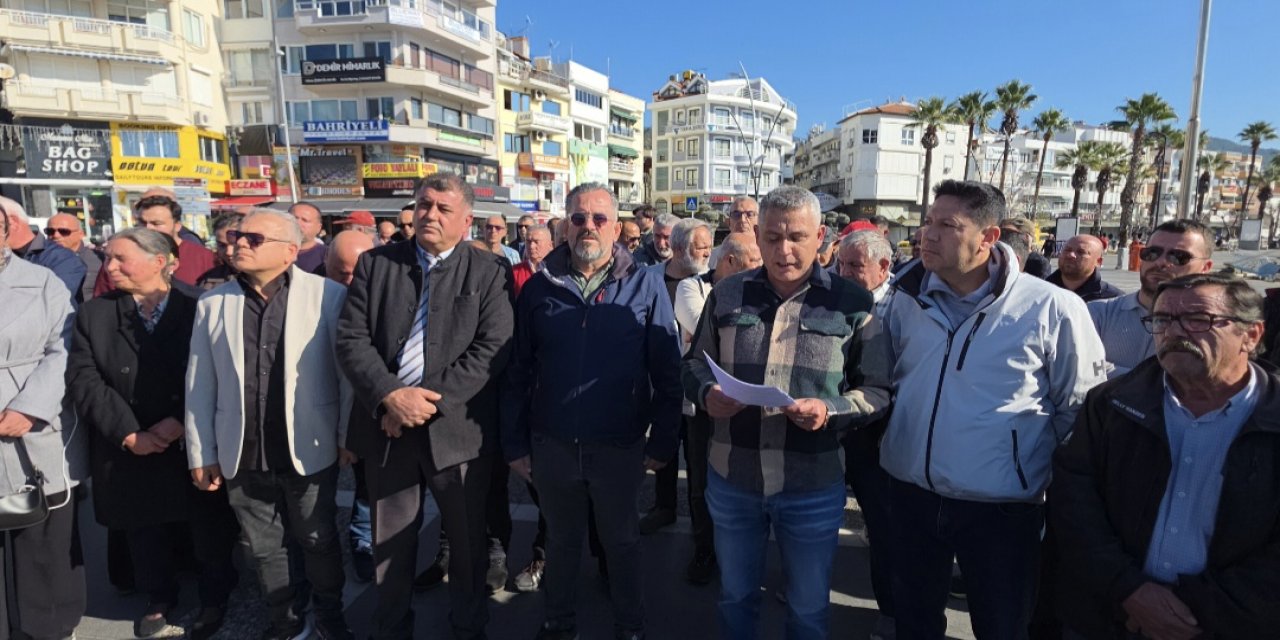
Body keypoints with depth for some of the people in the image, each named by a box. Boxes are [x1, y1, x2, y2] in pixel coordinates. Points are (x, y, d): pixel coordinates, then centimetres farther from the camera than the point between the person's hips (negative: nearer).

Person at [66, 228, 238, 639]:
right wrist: (128, 434, -14)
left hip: (195, 448, -2)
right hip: (130, 454, 3)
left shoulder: (197, 310, -5)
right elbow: (84, 380, -5)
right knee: (145, 535, 18)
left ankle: (214, 600, 33)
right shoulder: (93, 314, 3)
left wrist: (180, 422, -18)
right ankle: (158, 600, 41)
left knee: (209, 532, 9)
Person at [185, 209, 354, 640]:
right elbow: (199, 386, 5)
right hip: (242, 456, 3)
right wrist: (201, 453, 5)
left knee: (319, 541, 14)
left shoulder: (326, 295, -8)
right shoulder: (212, 304, 2)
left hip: (308, 451, -3)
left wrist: (349, 435, -6)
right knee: (263, 548, 18)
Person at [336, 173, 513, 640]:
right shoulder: (374, 263, 5)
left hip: (457, 428, -2)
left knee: (468, 541, 14)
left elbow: (493, 348, -12)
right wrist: (391, 396, -16)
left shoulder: (489, 271, -2)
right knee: (390, 542, 19)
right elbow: (351, 339, -2)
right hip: (386, 425, 3)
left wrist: (430, 400, -17)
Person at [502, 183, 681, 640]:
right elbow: (517, 373, 1)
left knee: (621, 542, 18)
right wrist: (514, 443, 1)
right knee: (561, 541, 21)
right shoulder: (539, 288, -1)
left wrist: (663, 442, -6)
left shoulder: (646, 284, -6)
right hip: (552, 445, 2)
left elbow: (667, 372, -5)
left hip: (620, 446, -1)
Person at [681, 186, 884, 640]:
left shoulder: (852, 303, -7)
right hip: (731, 479, 2)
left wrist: (831, 409, -23)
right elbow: (694, 362, 9)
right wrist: (706, 393, -13)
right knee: (735, 596, 24)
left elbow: (879, 386, -4)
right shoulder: (727, 294, 0)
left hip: (813, 488, -1)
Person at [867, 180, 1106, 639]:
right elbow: (878, 379, 13)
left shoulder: (1051, 309, -13)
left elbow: (1080, 408, -3)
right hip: (910, 494, 3)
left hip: (1001, 506, -3)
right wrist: (894, 435, 8)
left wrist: (1048, 474, 0)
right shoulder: (907, 299, -1)